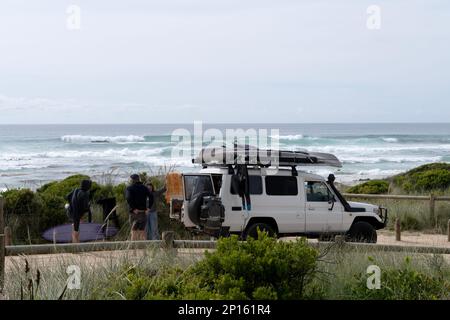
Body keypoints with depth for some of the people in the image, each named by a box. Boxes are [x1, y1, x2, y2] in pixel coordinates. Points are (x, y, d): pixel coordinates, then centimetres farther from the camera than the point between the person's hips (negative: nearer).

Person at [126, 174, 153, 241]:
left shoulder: (129, 188, -1)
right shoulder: (144, 188, 9)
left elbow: (129, 198, -20)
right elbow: (151, 197, -4)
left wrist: (133, 208, -16)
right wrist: (148, 207, -2)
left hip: (134, 212, -3)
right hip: (143, 212, 3)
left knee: (134, 231, 3)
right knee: (142, 231, 8)